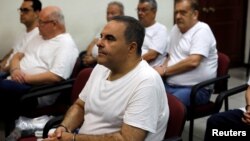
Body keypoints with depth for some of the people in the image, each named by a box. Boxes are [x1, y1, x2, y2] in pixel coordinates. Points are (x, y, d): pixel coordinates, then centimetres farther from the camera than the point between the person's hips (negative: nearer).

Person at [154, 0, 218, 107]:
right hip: (169, 85, 7)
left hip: (196, 88, -7)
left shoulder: (201, 30, -9)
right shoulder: (175, 29, 15)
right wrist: (162, 68, 2)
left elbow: (193, 62, -21)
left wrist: (164, 71, -13)